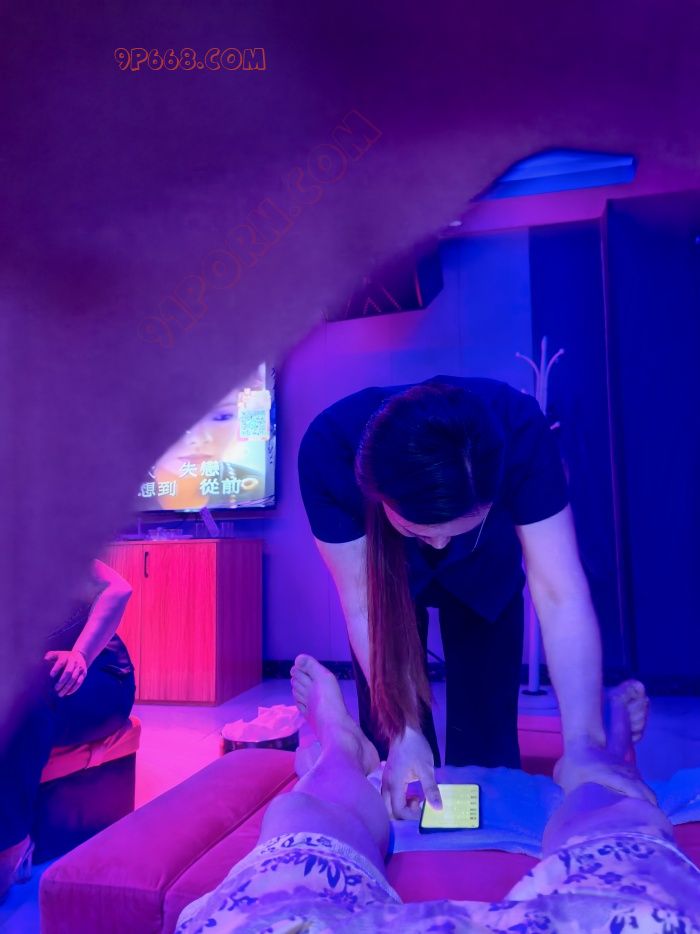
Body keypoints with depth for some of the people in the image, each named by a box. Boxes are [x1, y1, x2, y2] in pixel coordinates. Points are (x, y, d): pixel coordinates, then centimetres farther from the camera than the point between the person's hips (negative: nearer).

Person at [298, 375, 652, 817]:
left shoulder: (520, 432, -39)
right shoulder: (328, 450, -39)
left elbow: (560, 595, -37)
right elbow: (364, 605, -31)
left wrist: (583, 742, -43)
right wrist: (404, 732, -34)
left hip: (485, 570, 0)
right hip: (385, 570, 0)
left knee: (487, 727, 1)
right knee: (387, 723, 1)